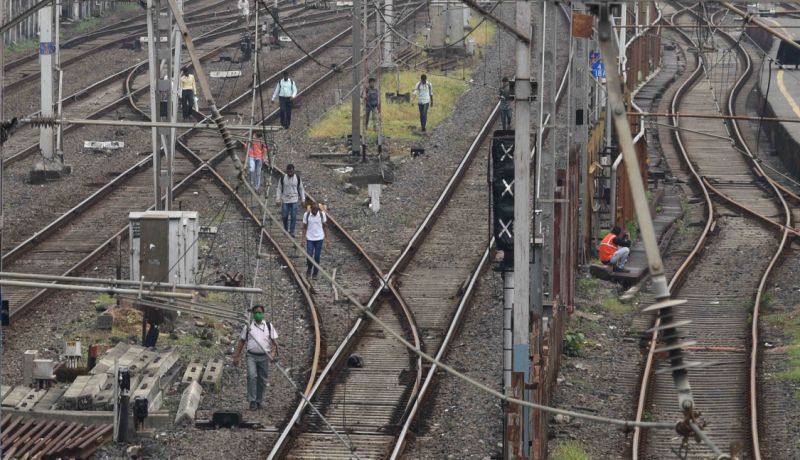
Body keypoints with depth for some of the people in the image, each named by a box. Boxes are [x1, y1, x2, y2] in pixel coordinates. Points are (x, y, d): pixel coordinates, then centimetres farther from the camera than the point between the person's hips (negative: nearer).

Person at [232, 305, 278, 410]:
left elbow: (274, 341, 6)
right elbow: (241, 342, 10)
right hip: (251, 356, -1)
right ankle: (252, 401, -19)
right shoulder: (248, 326, 8)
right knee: (252, 376, -19)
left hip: (264, 357, 1)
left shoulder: (269, 326, 9)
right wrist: (237, 356, 6)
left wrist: (273, 352, -12)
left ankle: (259, 401, 17)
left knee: (262, 380, 4)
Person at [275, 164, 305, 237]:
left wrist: (303, 199, 7)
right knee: (284, 216, 4)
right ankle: (286, 230, 27)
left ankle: (292, 232, 3)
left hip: (294, 201, 0)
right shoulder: (282, 178, -4)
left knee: (293, 217, -5)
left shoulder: (297, 178, -1)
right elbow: (279, 189, 2)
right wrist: (278, 199, -3)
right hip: (285, 200, 0)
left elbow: (301, 189, 9)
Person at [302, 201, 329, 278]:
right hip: (310, 239, 0)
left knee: (317, 257, 4)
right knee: (309, 255, -6)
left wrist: (326, 238, 0)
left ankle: (315, 273, 21)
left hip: (319, 239, 0)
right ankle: (309, 269, 23)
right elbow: (304, 227, -1)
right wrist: (304, 238, -8)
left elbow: (325, 226, 2)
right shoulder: (306, 215, -9)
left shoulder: (322, 214, -8)